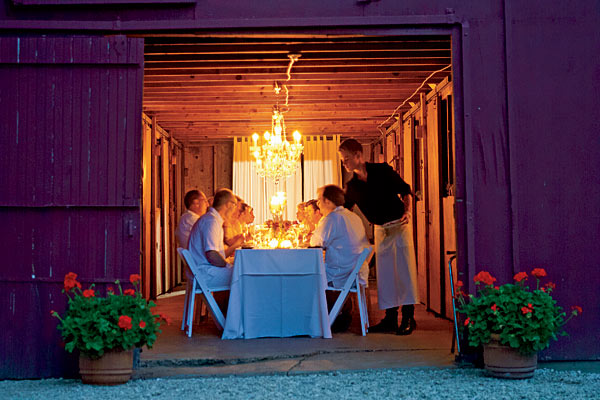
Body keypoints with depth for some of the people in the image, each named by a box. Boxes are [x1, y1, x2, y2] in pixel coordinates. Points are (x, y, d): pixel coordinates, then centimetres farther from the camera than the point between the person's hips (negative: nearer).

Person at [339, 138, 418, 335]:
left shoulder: (382, 171, -8)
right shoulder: (352, 186, 4)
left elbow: (405, 190, 0)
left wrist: (406, 211, -14)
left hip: (399, 225, -5)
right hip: (380, 229, 5)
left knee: (404, 269, -5)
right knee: (384, 273, 4)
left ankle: (408, 318, -2)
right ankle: (390, 318, 10)